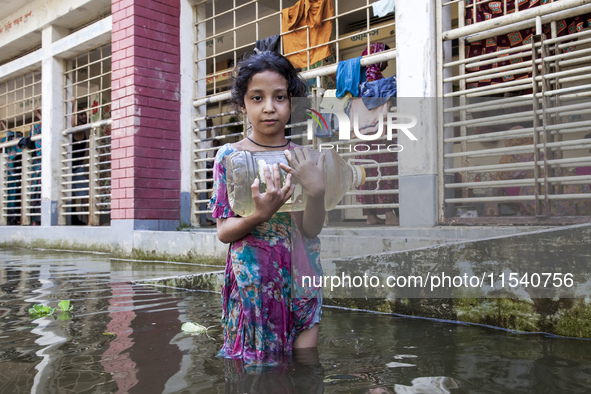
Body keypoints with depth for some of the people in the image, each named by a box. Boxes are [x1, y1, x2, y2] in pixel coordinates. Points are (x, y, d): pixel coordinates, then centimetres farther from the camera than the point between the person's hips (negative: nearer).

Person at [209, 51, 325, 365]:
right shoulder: (230, 156, -4)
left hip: (302, 278, 2)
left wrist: (316, 191, -24)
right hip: (252, 280, -2)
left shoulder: (302, 158, 1)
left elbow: (312, 230, -6)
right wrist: (260, 215, -25)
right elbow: (223, 232, -6)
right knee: (254, 362, 7)